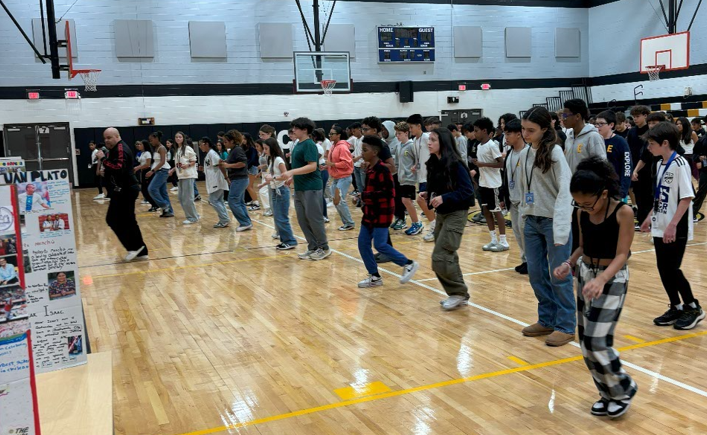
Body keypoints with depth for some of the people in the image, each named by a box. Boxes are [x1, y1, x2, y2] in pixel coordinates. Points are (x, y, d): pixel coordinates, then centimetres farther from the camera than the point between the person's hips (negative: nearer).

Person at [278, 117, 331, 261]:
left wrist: (291, 172, -26)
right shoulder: (298, 145, 13)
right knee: (303, 220, 10)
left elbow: (312, 166, -23)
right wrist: (292, 177, 12)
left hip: (311, 188, -9)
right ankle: (313, 248, 19)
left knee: (314, 219, -2)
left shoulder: (309, 145, -13)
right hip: (299, 188, 9)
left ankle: (324, 248, 11)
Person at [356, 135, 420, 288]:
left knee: (380, 245, -8)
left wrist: (366, 196, -23)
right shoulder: (369, 168, 10)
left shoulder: (382, 169, -17)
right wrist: (363, 197, 3)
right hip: (370, 212, 9)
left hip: (382, 213, -9)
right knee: (363, 243, 6)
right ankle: (374, 277, 15)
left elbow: (389, 192, -22)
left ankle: (409, 264, 10)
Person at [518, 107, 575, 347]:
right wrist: (524, 214, 10)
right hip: (532, 221, 7)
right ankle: (547, 320, 22)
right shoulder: (524, 154, 9)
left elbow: (565, 189, -16)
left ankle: (566, 326, 11)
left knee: (559, 275, 0)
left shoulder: (554, 152, -11)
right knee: (536, 273, 9)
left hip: (553, 221, -6)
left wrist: (561, 227, -22)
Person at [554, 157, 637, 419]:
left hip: (613, 279, -6)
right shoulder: (582, 213, -1)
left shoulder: (623, 212, -18)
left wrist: (601, 279, -36)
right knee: (585, 342, 10)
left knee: (596, 342, -9)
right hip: (585, 275, 7)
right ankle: (608, 393, 27)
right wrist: (569, 264, -9)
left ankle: (624, 389, 16)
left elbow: (621, 255, -21)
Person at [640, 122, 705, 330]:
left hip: (676, 229, -8)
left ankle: (693, 308, 15)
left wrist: (673, 225, -23)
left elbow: (687, 197, -19)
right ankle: (676, 308, 22)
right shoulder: (660, 164, 9)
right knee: (663, 269, 9)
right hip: (660, 227, 8)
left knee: (671, 269, -3)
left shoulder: (679, 164, -15)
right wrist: (651, 217, 19)